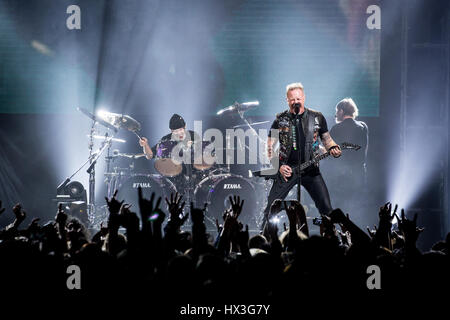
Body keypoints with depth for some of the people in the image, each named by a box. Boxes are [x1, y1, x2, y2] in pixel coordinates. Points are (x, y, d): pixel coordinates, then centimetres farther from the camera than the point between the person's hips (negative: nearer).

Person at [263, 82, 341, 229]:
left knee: (326, 208, -7)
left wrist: (333, 149, -6)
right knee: (271, 207, -4)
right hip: (287, 169, 0)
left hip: (310, 169, 0)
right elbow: (270, 146, 6)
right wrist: (279, 166, -6)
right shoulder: (280, 120, 3)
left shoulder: (317, 118, 5)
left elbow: (326, 138, 16)